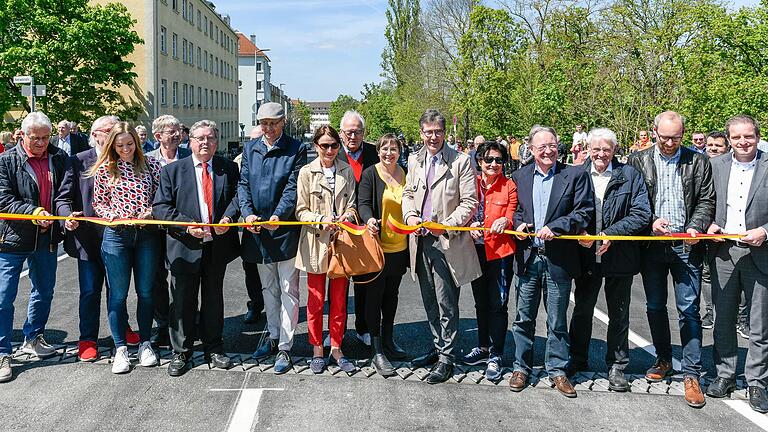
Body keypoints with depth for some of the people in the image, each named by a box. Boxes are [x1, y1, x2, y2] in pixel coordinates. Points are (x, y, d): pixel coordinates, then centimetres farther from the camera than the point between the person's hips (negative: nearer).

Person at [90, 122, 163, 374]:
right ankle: (120, 348, 14)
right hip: (116, 235, -1)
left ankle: (145, 343, 22)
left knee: (146, 291, 9)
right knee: (118, 293, 4)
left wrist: (150, 212, -12)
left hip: (147, 234, 1)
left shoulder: (151, 165, 3)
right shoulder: (104, 170, 1)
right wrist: (115, 216, -13)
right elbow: (98, 204, 5)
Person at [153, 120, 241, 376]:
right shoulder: (172, 171, 0)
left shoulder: (229, 168, 5)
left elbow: (236, 196, 6)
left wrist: (228, 217, -14)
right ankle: (181, 353, 19)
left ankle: (213, 348, 28)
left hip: (217, 245, 2)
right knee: (182, 302, 6)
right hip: (185, 247, -2)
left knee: (214, 298, 14)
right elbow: (160, 207, -4)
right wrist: (186, 225, -17)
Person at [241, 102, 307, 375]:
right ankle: (273, 337, 32)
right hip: (257, 229, 5)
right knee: (268, 289, 18)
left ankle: (285, 347, 8)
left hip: (285, 228, -5)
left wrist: (278, 215, -25)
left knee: (288, 290, 1)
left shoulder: (296, 149, -4)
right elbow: (243, 184, 4)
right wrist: (248, 213, -12)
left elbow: (293, 187, -12)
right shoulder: (250, 149, 10)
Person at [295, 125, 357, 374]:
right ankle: (317, 350, 18)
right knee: (316, 300, 5)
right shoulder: (306, 172, 0)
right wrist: (321, 219, -19)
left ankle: (336, 349, 19)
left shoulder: (347, 172, 7)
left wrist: (347, 216, -14)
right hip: (315, 242, -2)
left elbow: (352, 204, 8)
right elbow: (301, 211, -2)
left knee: (339, 300, 7)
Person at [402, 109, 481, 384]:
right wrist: (410, 216, -1)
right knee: (430, 302, 15)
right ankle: (439, 347, 29)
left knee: (446, 304, -2)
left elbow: (470, 203, -7)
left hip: (447, 241, -6)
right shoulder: (415, 160, 11)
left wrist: (446, 225, -18)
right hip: (421, 239, 6)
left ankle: (446, 358, 8)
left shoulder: (460, 161, -6)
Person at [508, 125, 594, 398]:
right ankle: (521, 367, 24)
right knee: (523, 318, 11)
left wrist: (554, 227, -18)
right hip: (527, 257, 3)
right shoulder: (519, 176, 7)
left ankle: (557, 370, 21)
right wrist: (518, 223, -4)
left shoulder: (575, 175, -2)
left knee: (557, 321, 8)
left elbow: (584, 213, -7)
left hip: (558, 259, -3)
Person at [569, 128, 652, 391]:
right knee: (582, 310, 14)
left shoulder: (630, 175, -3)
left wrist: (611, 234, -18)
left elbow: (641, 214, -9)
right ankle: (577, 360, 31)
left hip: (619, 256, -1)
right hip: (586, 255, 1)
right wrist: (579, 233, -15)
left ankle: (617, 366, 24)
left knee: (619, 315, 10)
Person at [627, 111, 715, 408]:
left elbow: (706, 201, 3)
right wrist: (650, 223, -12)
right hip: (651, 244, 2)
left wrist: (695, 228, -13)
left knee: (689, 310, -2)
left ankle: (691, 374, 5)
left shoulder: (698, 162, 4)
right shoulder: (638, 161, 4)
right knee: (655, 307, 12)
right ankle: (663, 360, 30)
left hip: (686, 246, -1)